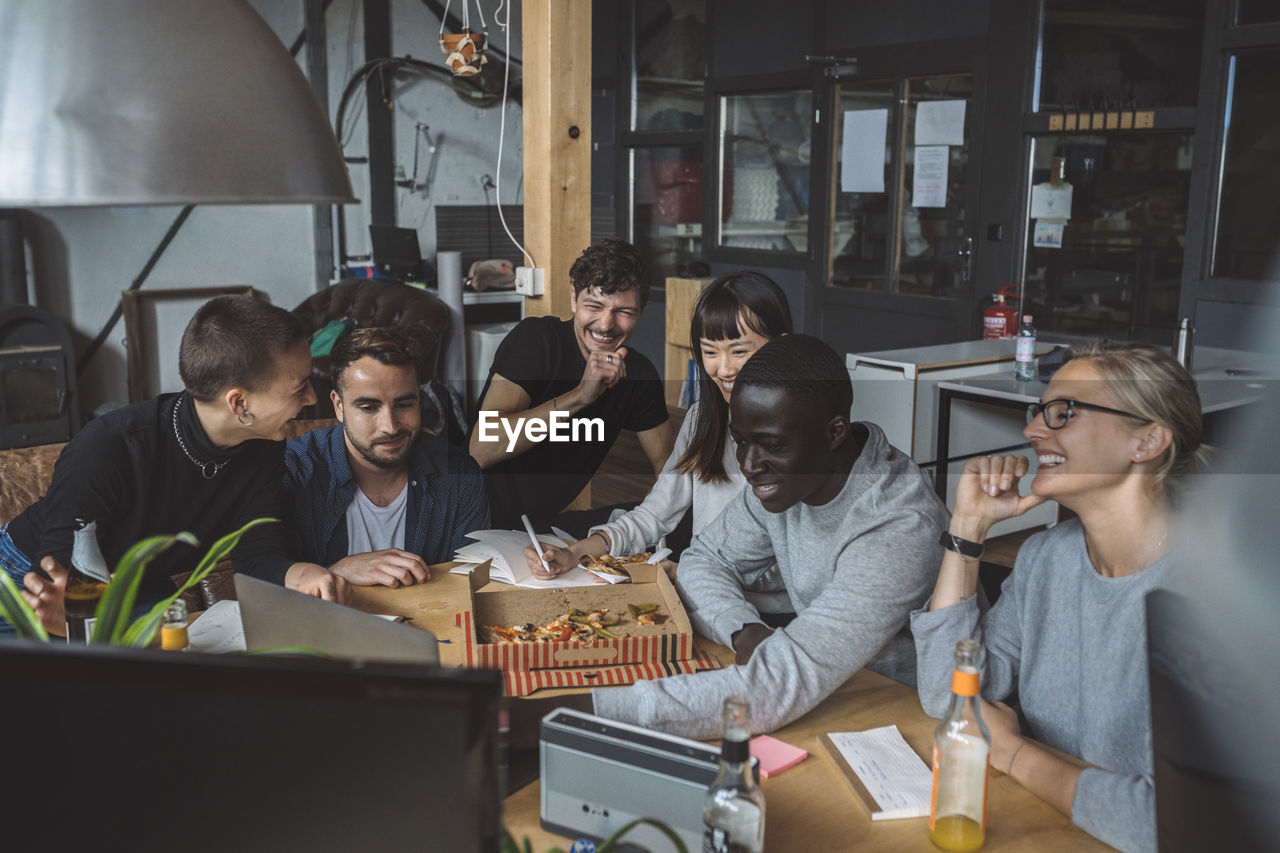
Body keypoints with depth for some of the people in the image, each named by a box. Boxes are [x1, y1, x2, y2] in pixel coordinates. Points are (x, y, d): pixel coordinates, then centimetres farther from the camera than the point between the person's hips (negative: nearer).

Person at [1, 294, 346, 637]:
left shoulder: (264, 449, -13)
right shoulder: (105, 450, -30)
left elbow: (257, 553, -13)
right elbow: (62, 574, -29)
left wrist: (301, 574, -36)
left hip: (144, 594, 5)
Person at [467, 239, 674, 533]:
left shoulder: (639, 374, 1)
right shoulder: (535, 338, -15)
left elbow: (666, 462, 9)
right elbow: (480, 450, -26)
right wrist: (580, 396, -32)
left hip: (554, 523, 6)